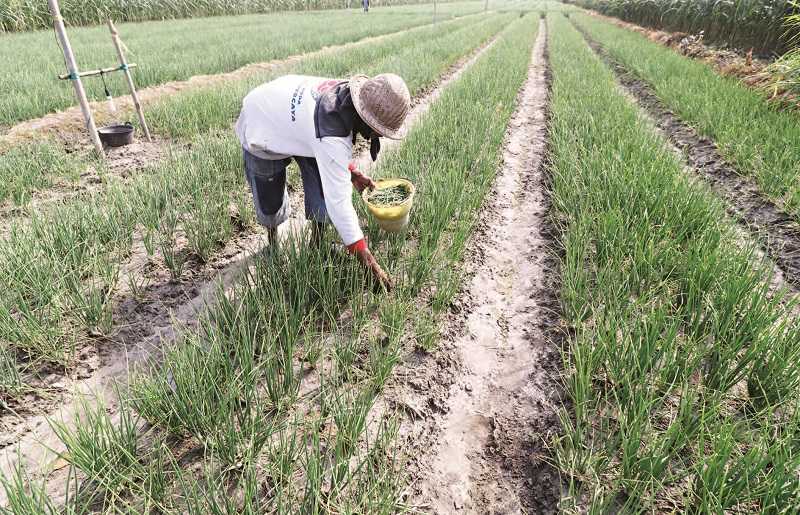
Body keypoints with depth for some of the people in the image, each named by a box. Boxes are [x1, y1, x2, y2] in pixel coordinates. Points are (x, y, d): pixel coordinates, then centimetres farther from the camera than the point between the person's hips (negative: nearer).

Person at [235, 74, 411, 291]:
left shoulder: (345, 94, -21)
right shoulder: (331, 137, -44)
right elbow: (339, 202, -43)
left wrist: (353, 173, -6)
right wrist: (369, 263, -40)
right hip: (261, 133, -6)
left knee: (326, 188, -7)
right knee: (270, 203, 4)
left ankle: (316, 242, 13)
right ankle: (272, 240, 37)